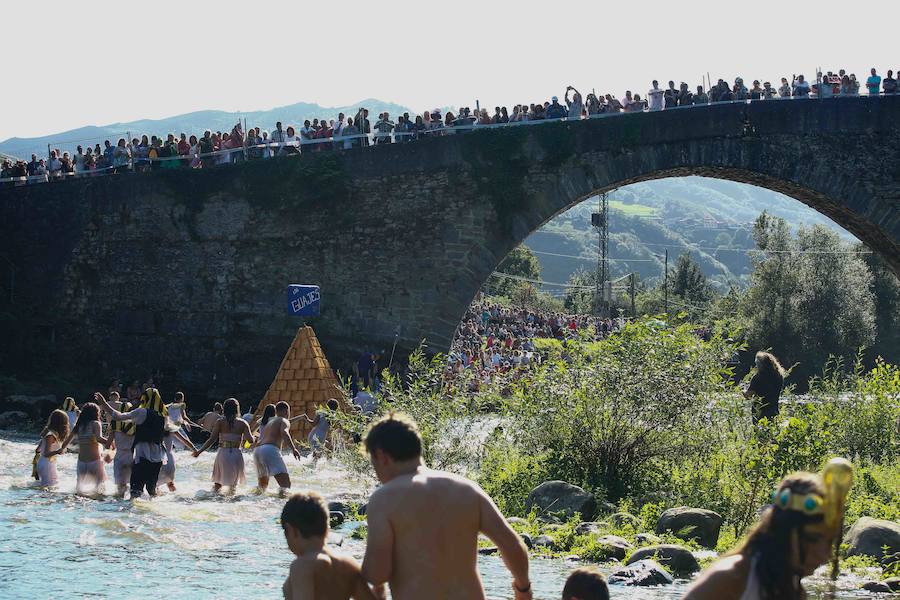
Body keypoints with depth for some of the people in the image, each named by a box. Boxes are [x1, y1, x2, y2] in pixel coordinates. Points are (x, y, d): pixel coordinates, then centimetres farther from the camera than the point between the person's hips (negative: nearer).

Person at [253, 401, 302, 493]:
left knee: (263, 485, 25)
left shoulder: (268, 422, 31)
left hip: (257, 451, 8)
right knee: (285, 483, -19)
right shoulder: (284, 421, 7)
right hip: (270, 450, -8)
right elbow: (284, 432, -14)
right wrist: (293, 448, -23)